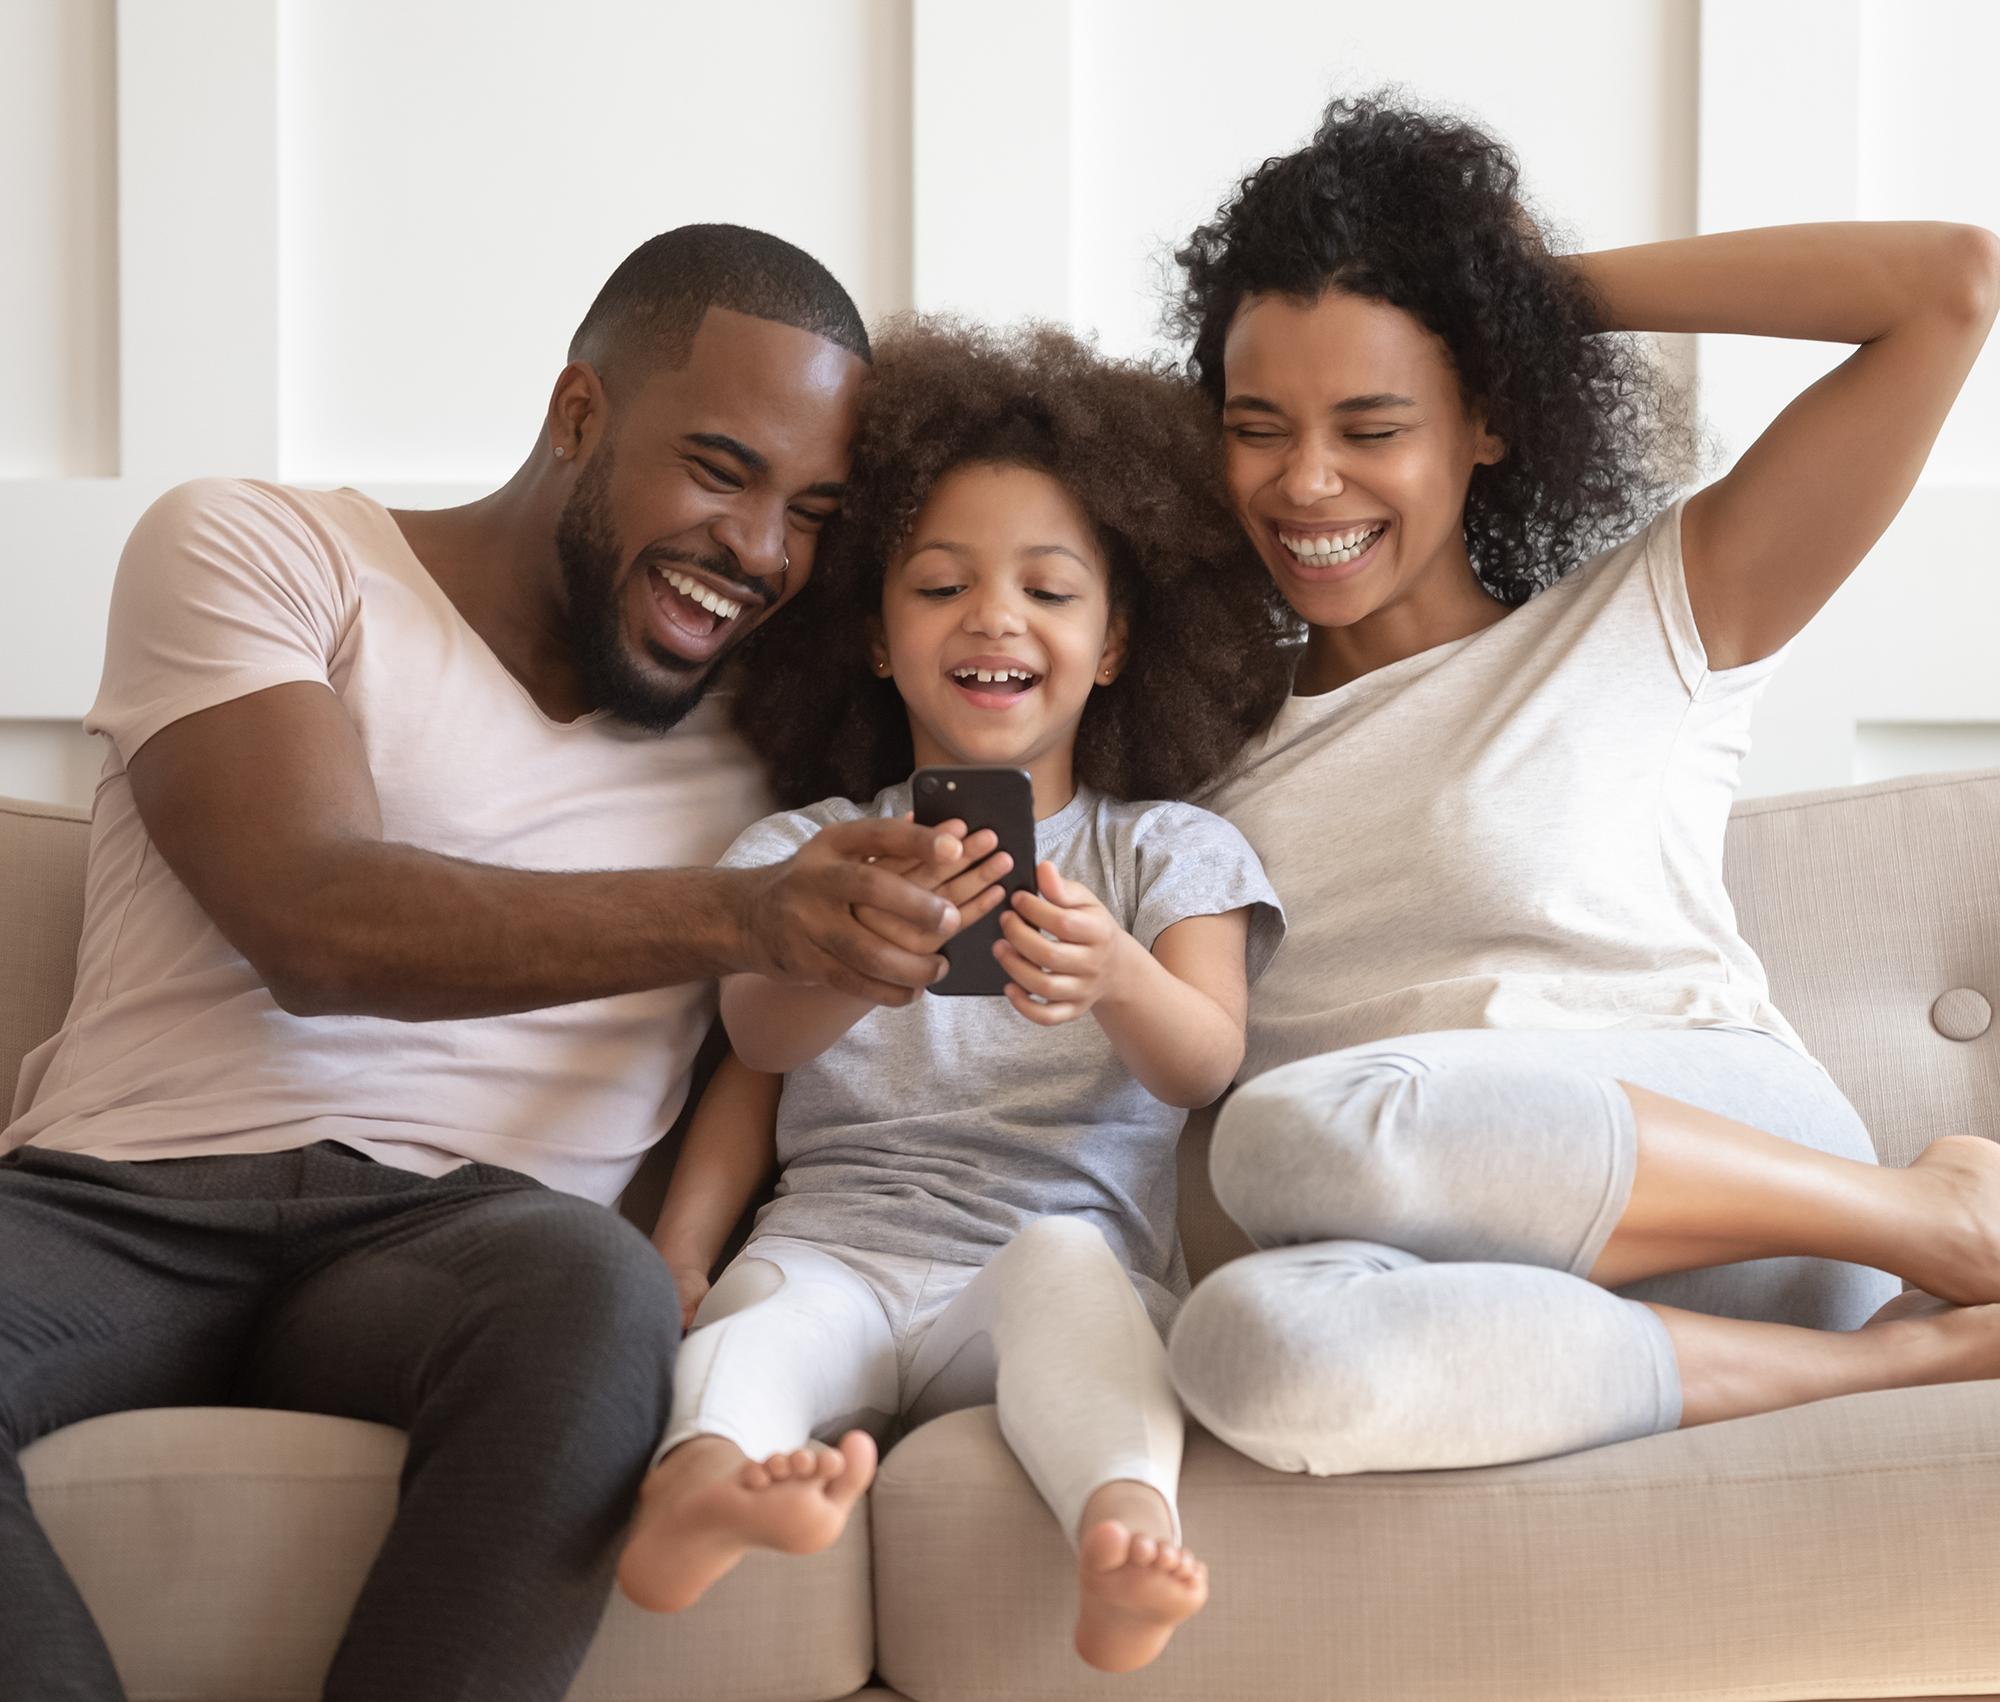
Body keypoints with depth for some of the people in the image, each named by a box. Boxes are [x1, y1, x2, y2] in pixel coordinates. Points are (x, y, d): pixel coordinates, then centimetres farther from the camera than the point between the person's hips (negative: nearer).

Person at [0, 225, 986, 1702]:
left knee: (594, 1286, -35)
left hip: (462, 1235, 2)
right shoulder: (252, 552, 7)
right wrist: (739, 915, -24)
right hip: (123, 1197, -2)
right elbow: (312, 925, -11)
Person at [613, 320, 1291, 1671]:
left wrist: (1112, 979, -28)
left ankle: (1125, 1524, -59)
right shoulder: (808, 845, 18)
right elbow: (761, 1044, 3)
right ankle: (708, 1484, -62)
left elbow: (1205, 1066, -3)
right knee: (769, 1308, -31)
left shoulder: (1169, 851, 14)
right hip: (839, 1243, 1)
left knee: (1060, 1264, -34)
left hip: (1079, 1252, -1)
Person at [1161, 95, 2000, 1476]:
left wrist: (1549, 293, 9)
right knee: (1251, 1343, -35)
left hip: (1743, 1149, -3)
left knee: (1299, 1129, -35)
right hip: (1471, 1264, 3)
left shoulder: (1644, 626, 10)